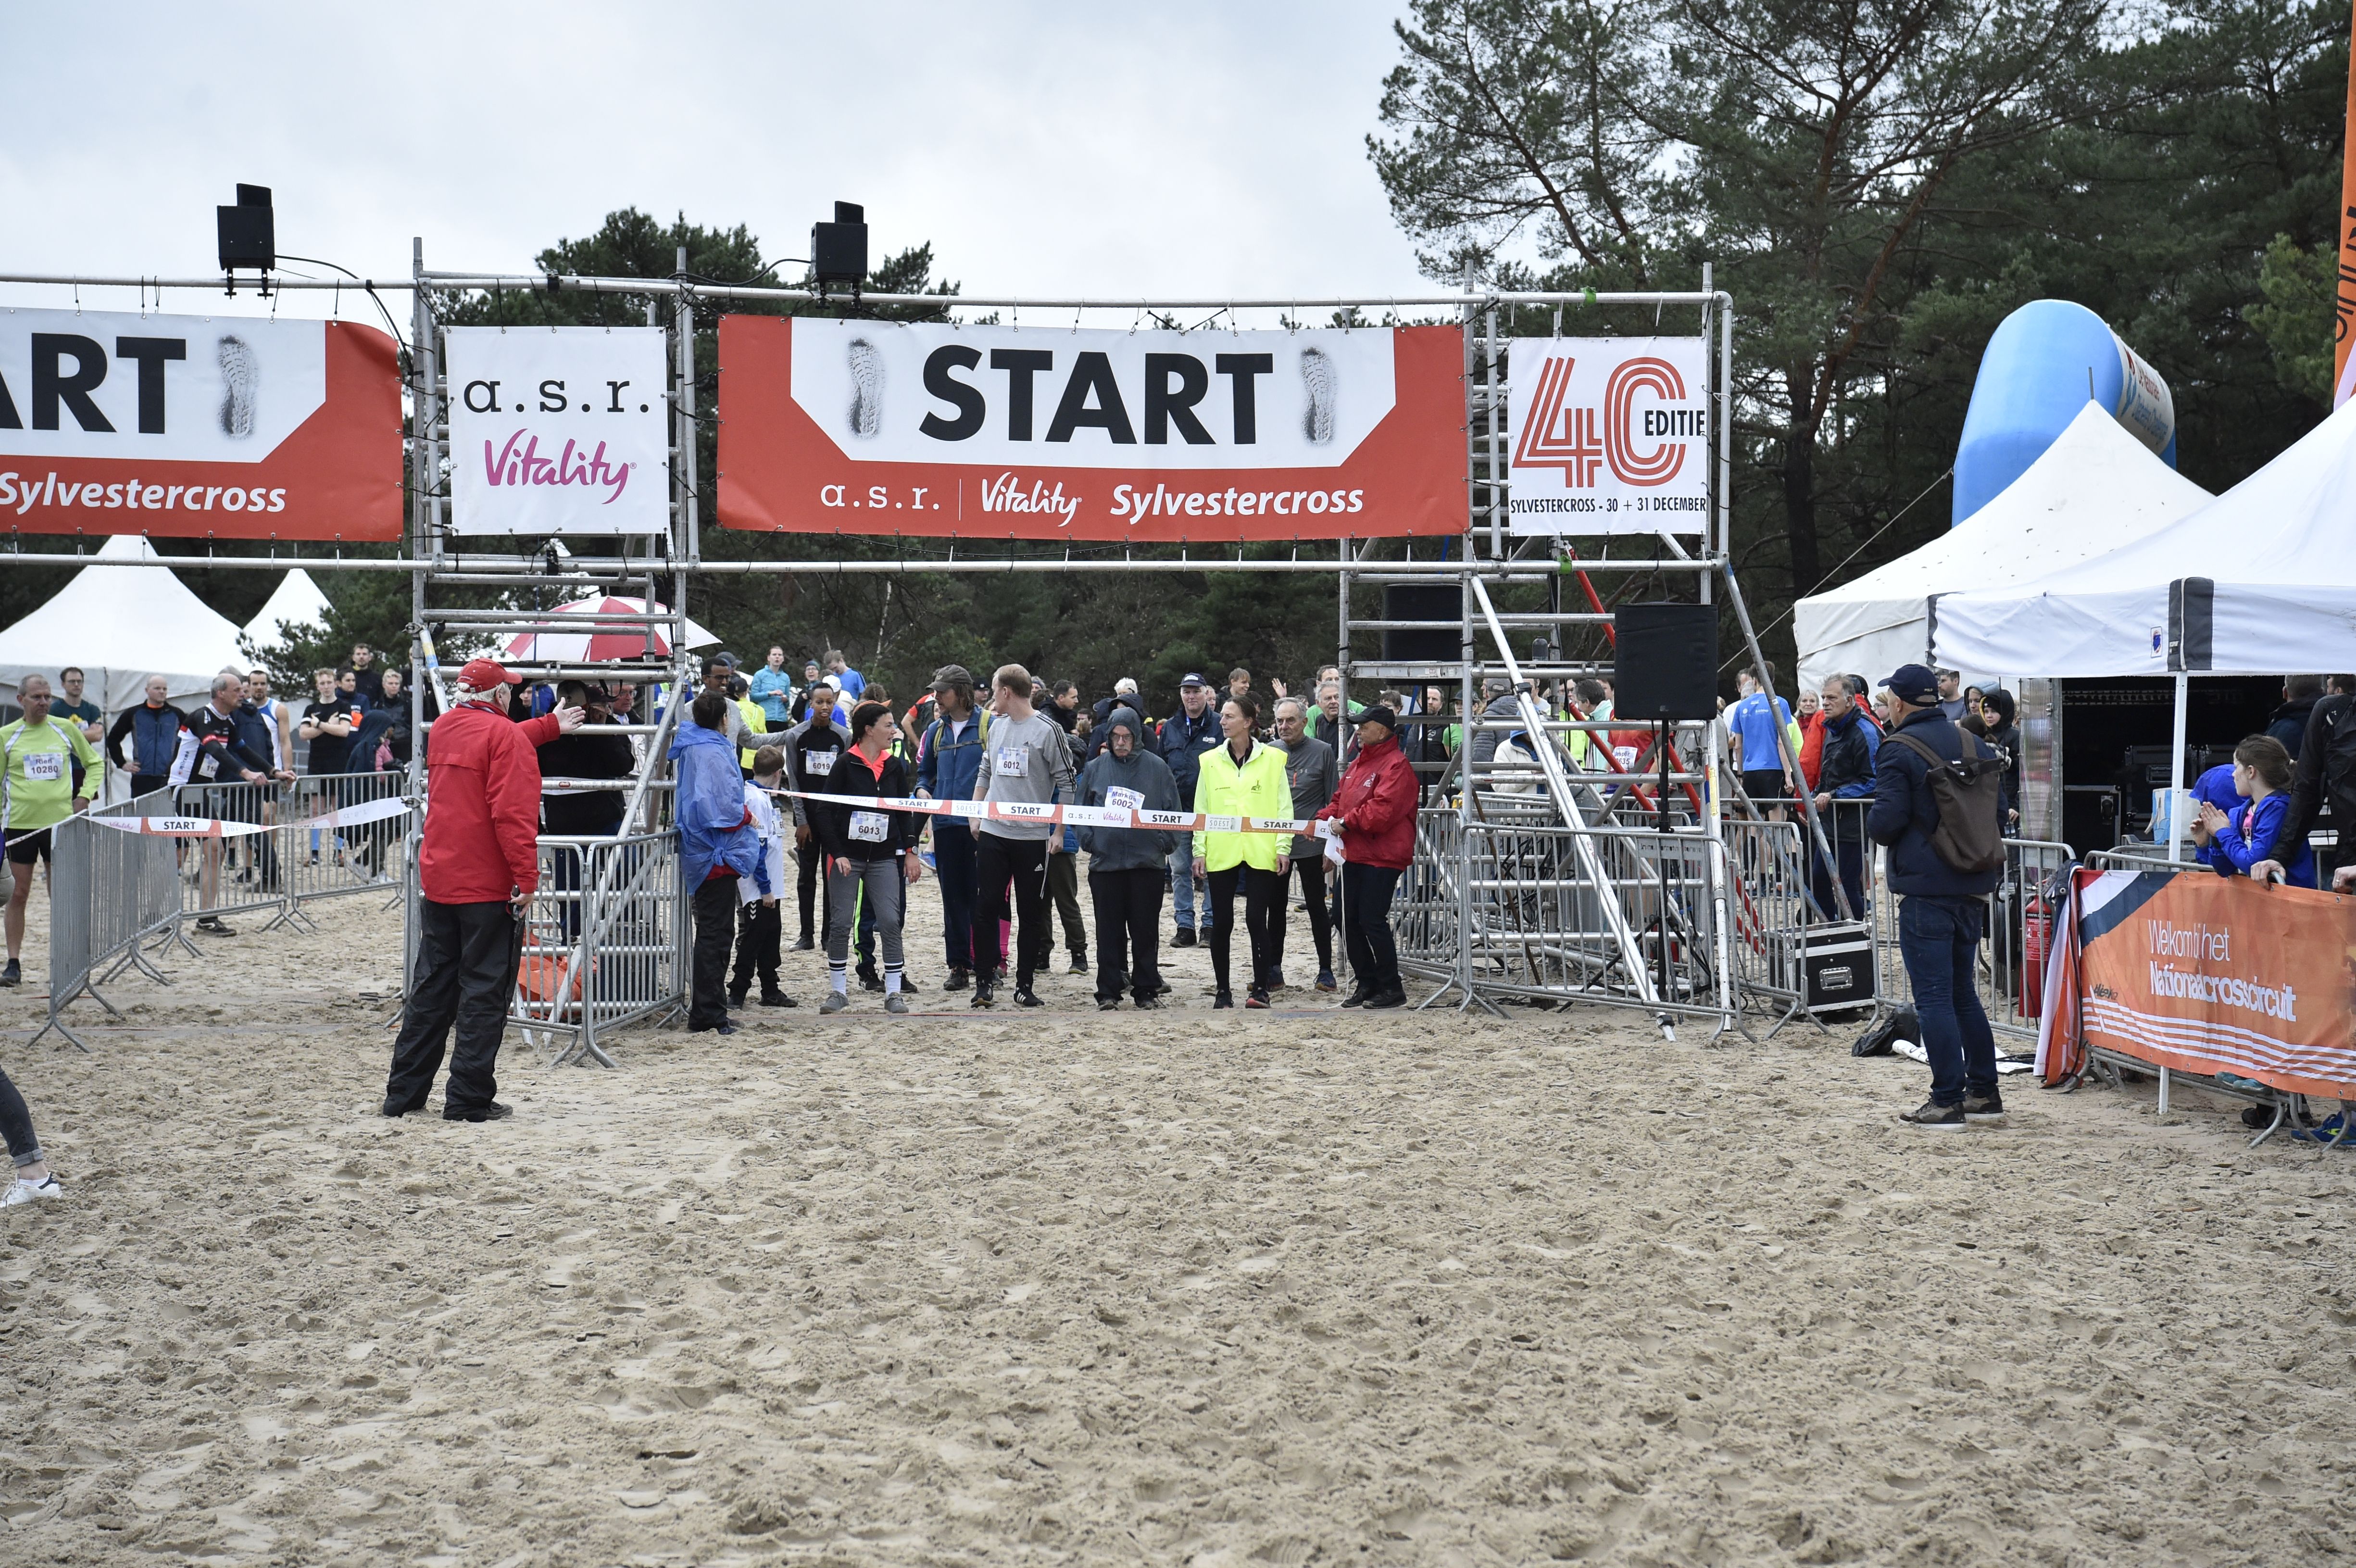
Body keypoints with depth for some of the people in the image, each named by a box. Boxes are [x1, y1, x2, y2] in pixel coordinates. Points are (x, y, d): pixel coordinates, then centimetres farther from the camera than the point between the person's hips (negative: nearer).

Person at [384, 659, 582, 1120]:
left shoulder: (444, 728, 13)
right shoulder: (507, 736, -12)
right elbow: (513, 812, -22)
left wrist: (550, 726, 44)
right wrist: (527, 876, -22)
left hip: (437, 880, 8)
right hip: (489, 887, -8)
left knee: (431, 988, 14)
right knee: (484, 993, -2)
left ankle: (403, 1093, 19)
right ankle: (468, 1099, -1)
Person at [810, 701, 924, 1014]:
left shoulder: (895, 766, 7)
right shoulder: (846, 765, -7)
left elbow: (905, 812, 14)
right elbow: (824, 811, -6)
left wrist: (910, 851, 6)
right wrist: (837, 853, -12)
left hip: (884, 858, 3)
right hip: (846, 856, -3)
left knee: (891, 922, -5)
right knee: (840, 924, 1)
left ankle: (893, 992, 2)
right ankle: (838, 991, 14)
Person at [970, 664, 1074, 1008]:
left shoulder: (1047, 730, -7)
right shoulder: (997, 726, 11)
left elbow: (1066, 784, -5)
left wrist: (1059, 831, -8)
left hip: (1033, 837, -5)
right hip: (992, 834, 5)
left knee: (1030, 913, 3)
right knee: (986, 908, 1)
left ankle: (1024, 986, 11)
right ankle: (985, 982, 8)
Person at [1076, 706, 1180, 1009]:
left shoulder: (1157, 767, 4)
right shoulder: (1095, 768, 7)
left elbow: (1174, 812, 8)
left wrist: (1166, 844, -3)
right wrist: (1089, 841, 0)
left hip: (1148, 861, -1)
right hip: (1105, 860, 1)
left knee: (1146, 929, 4)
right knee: (1109, 930, 3)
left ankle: (1146, 989, 14)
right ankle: (1108, 992, 9)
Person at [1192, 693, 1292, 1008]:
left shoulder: (1272, 759, 3)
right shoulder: (1210, 761, 9)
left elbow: (1284, 807, 4)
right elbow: (1201, 810, 10)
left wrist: (1283, 847, -4)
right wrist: (1199, 850, 3)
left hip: (1260, 852, -2)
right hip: (1220, 853, 2)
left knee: (1257, 921, -4)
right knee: (1222, 923, 4)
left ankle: (1260, 988, 5)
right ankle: (1223, 991, 13)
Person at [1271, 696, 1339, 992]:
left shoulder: (1322, 752, -3)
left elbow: (1333, 801, 0)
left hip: (1311, 844, -3)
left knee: (1317, 906, 4)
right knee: (1275, 907, 8)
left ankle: (1326, 971, 12)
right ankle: (1273, 970, 17)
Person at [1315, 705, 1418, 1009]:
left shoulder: (1396, 766, -13)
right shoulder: (1358, 763, 17)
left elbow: (1383, 809, -23)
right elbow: (1340, 799, 23)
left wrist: (1347, 822, -19)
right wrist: (1323, 818, 4)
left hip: (1382, 858, -9)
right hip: (1355, 855, 9)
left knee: (1373, 922, -8)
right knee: (1349, 921, 9)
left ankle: (1392, 988, 3)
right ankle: (1366, 982, 20)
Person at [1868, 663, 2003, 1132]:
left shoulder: (1898, 750, -10)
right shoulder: (1972, 745, 11)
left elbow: (1887, 822, -17)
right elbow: (1999, 811, 14)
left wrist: (1875, 829, 4)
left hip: (1924, 887, -7)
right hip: (1971, 885, 7)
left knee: (1933, 996, -3)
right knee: (1964, 992, 16)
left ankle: (1947, 1102, -2)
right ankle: (1984, 1093, 21)